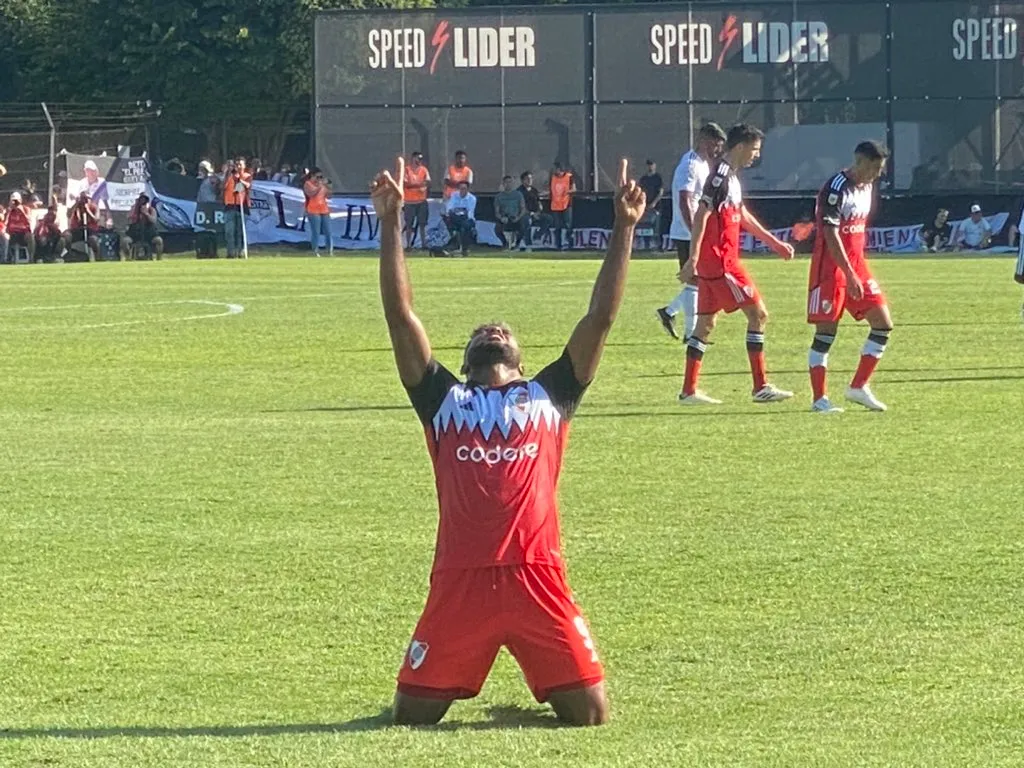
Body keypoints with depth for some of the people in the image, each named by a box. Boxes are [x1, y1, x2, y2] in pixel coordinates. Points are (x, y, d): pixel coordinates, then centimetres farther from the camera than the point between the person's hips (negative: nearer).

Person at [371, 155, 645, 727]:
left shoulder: (549, 395, 17)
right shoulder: (444, 399, 15)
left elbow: (601, 318, 12)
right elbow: (400, 314, 9)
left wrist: (624, 229, 9)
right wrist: (392, 223, 5)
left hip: (538, 578, 0)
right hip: (461, 582, 0)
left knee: (589, 713, -3)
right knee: (413, 715, 1)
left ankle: (547, 689, 31)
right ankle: (456, 683, 36)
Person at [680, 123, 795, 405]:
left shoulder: (729, 176, 16)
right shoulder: (721, 177, -15)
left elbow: (743, 216, 28)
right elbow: (701, 216, -20)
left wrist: (774, 243, 31)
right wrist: (694, 259, -24)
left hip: (713, 264, 10)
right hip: (720, 262, -10)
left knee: (706, 323, 11)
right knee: (758, 313, -7)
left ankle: (689, 390, 13)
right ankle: (761, 387, -6)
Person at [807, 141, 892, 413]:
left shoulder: (867, 187, 10)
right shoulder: (837, 189, -17)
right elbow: (831, 235, -22)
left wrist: (858, 271, 19)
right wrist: (850, 275, -26)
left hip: (856, 264, 9)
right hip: (832, 266, -9)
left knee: (883, 324, 2)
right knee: (826, 330, -5)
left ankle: (858, 387, 10)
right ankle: (819, 398, 0)